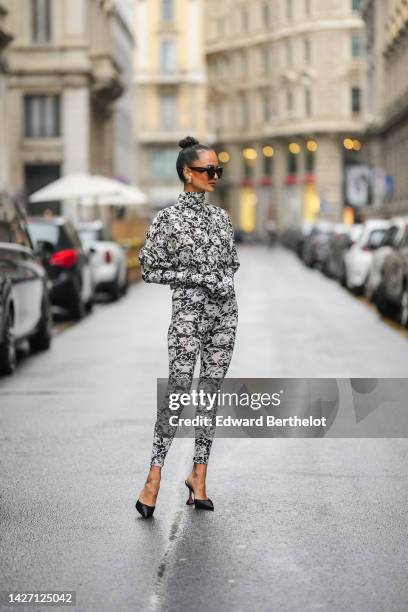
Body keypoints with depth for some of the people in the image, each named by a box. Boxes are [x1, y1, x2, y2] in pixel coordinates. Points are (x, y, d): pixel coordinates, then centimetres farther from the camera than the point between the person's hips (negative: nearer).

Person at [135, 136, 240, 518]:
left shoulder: (220, 215, 12)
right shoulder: (168, 218, -5)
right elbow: (150, 270, -6)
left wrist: (224, 280, -1)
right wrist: (200, 278, -12)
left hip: (224, 310, 6)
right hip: (188, 310, -5)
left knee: (210, 391, 6)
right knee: (179, 390, -10)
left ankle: (198, 474, 12)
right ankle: (154, 475, -4)